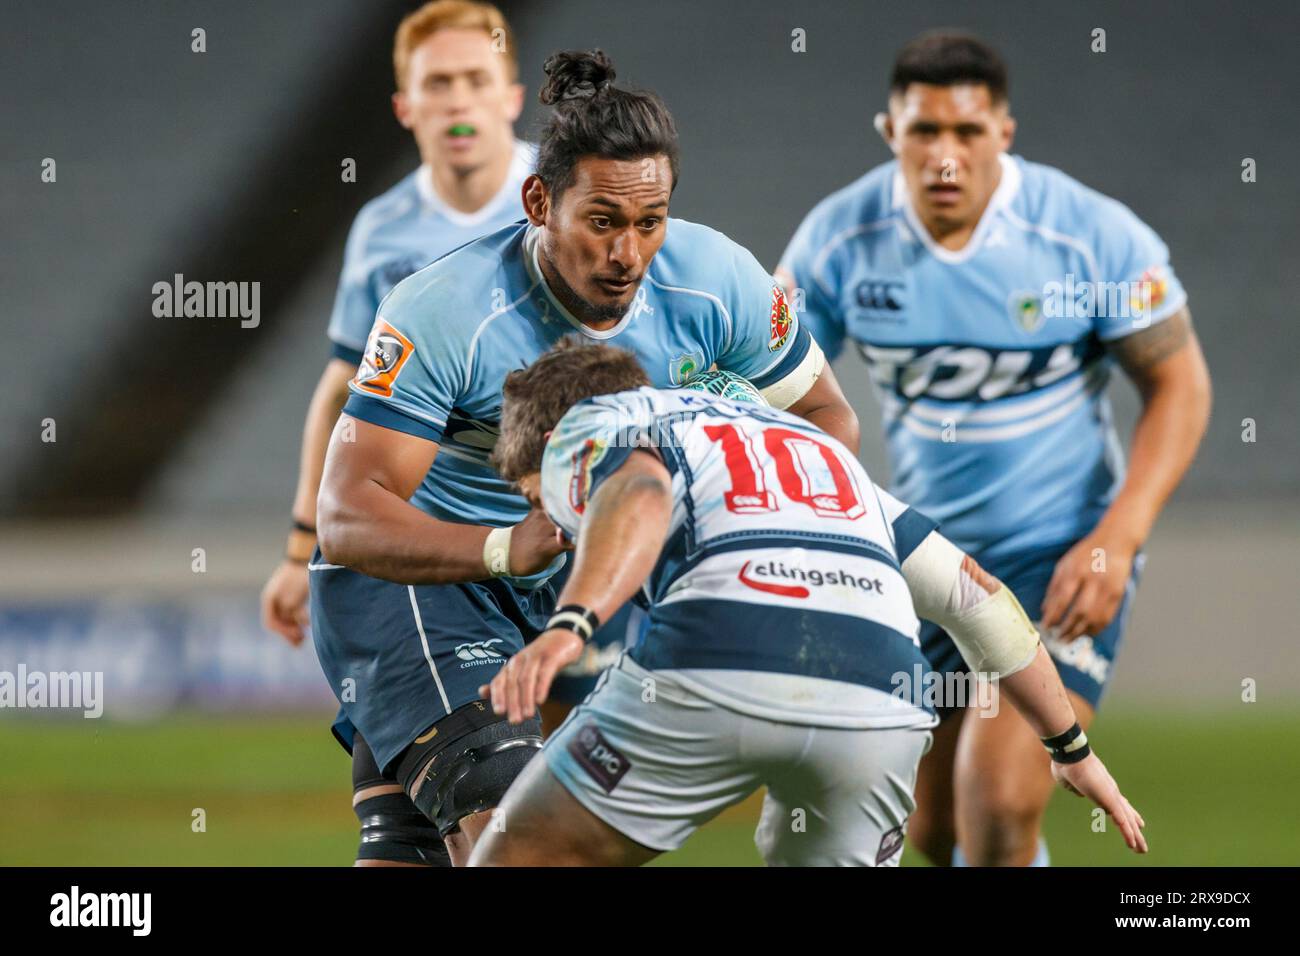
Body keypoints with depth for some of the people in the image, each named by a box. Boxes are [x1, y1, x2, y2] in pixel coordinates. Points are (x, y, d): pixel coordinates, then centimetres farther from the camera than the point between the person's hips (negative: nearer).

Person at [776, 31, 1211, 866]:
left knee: (1000, 811, -19)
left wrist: (1116, 542, -20)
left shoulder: (1092, 235, -17)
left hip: (1064, 555, -4)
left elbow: (1180, 384, -9)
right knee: (936, 830, 13)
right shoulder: (839, 240, -9)